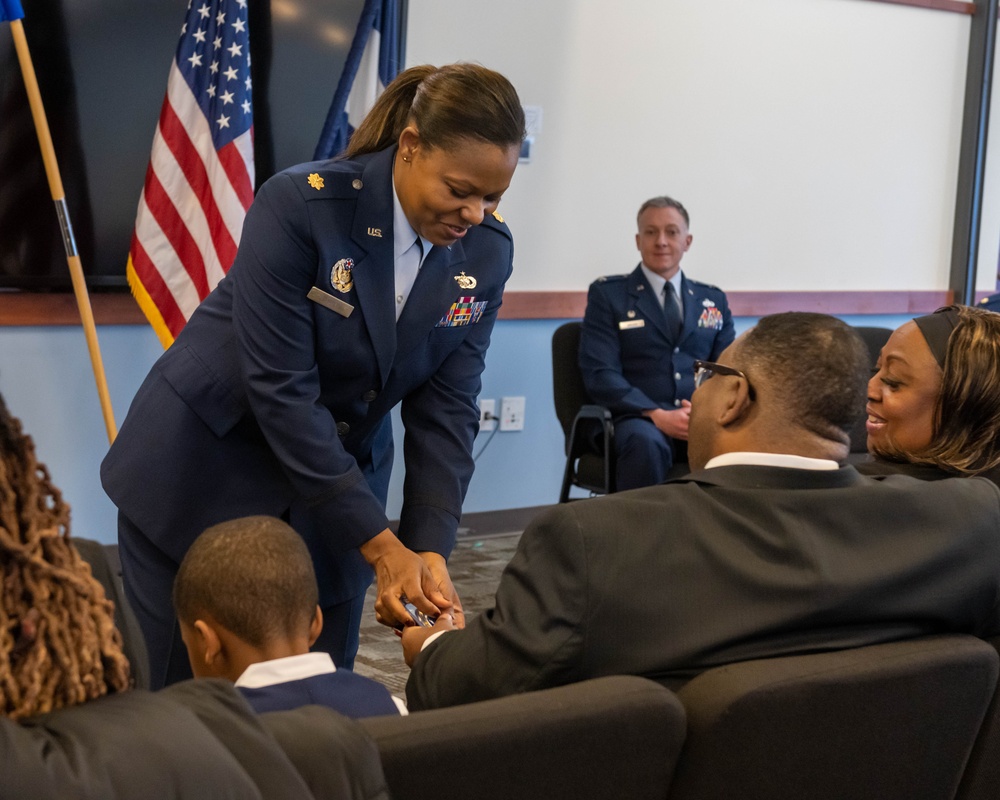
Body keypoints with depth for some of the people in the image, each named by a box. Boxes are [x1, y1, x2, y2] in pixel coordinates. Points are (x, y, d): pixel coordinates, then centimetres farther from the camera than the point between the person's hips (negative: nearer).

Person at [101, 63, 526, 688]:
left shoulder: (487, 253, -7)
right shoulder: (299, 206, -23)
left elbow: (446, 410, -7)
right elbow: (281, 391, -25)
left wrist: (430, 549, -19)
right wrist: (380, 544, -24)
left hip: (336, 482, 4)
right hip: (204, 473, -4)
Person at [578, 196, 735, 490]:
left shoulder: (713, 300, 19)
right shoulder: (606, 294, 7)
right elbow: (600, 374, -3)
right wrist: (658, 416, -16)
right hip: (639, 420, -3)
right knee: (646, 442, -38)